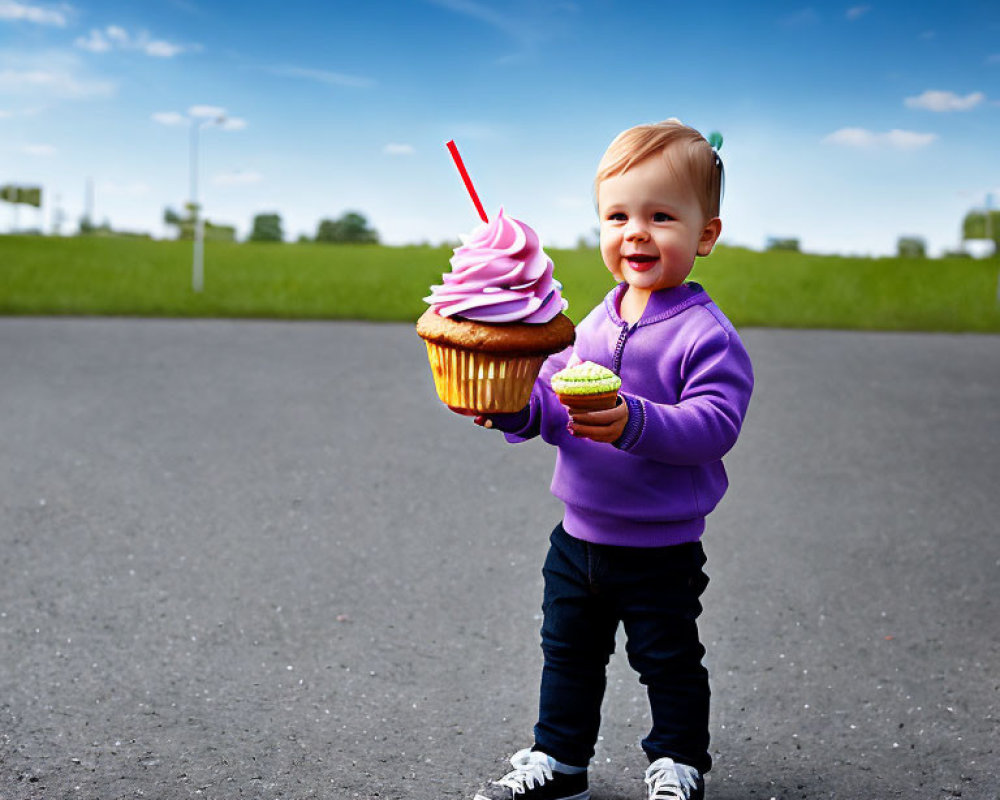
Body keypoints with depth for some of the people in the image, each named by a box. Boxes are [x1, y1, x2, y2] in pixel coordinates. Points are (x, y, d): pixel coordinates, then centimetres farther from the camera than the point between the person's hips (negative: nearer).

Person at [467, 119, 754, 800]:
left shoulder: (706, 334, -16)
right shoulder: (593, 325, 5)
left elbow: (713, 424, -26)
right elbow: (552, 406, 10)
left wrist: (638, 424, -39)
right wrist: (512, 407, -10)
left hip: (661, 551, -6)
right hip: (579, 538, 6)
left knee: (669, 662, 10)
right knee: (568, 654, 18)